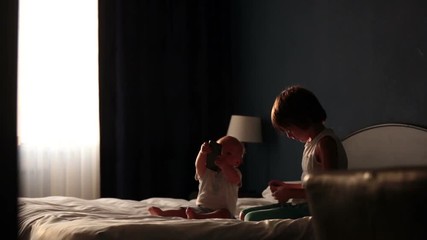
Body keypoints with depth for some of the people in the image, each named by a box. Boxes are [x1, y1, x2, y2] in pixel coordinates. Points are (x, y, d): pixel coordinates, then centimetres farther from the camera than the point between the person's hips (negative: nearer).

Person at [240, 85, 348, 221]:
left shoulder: (325, 142, -17)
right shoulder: (311, 141, 13)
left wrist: (291, 193, -15)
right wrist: (285, 186, 9)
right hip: (305, 205, 10)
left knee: (252, 218, -17)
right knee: (244, 214, 9)